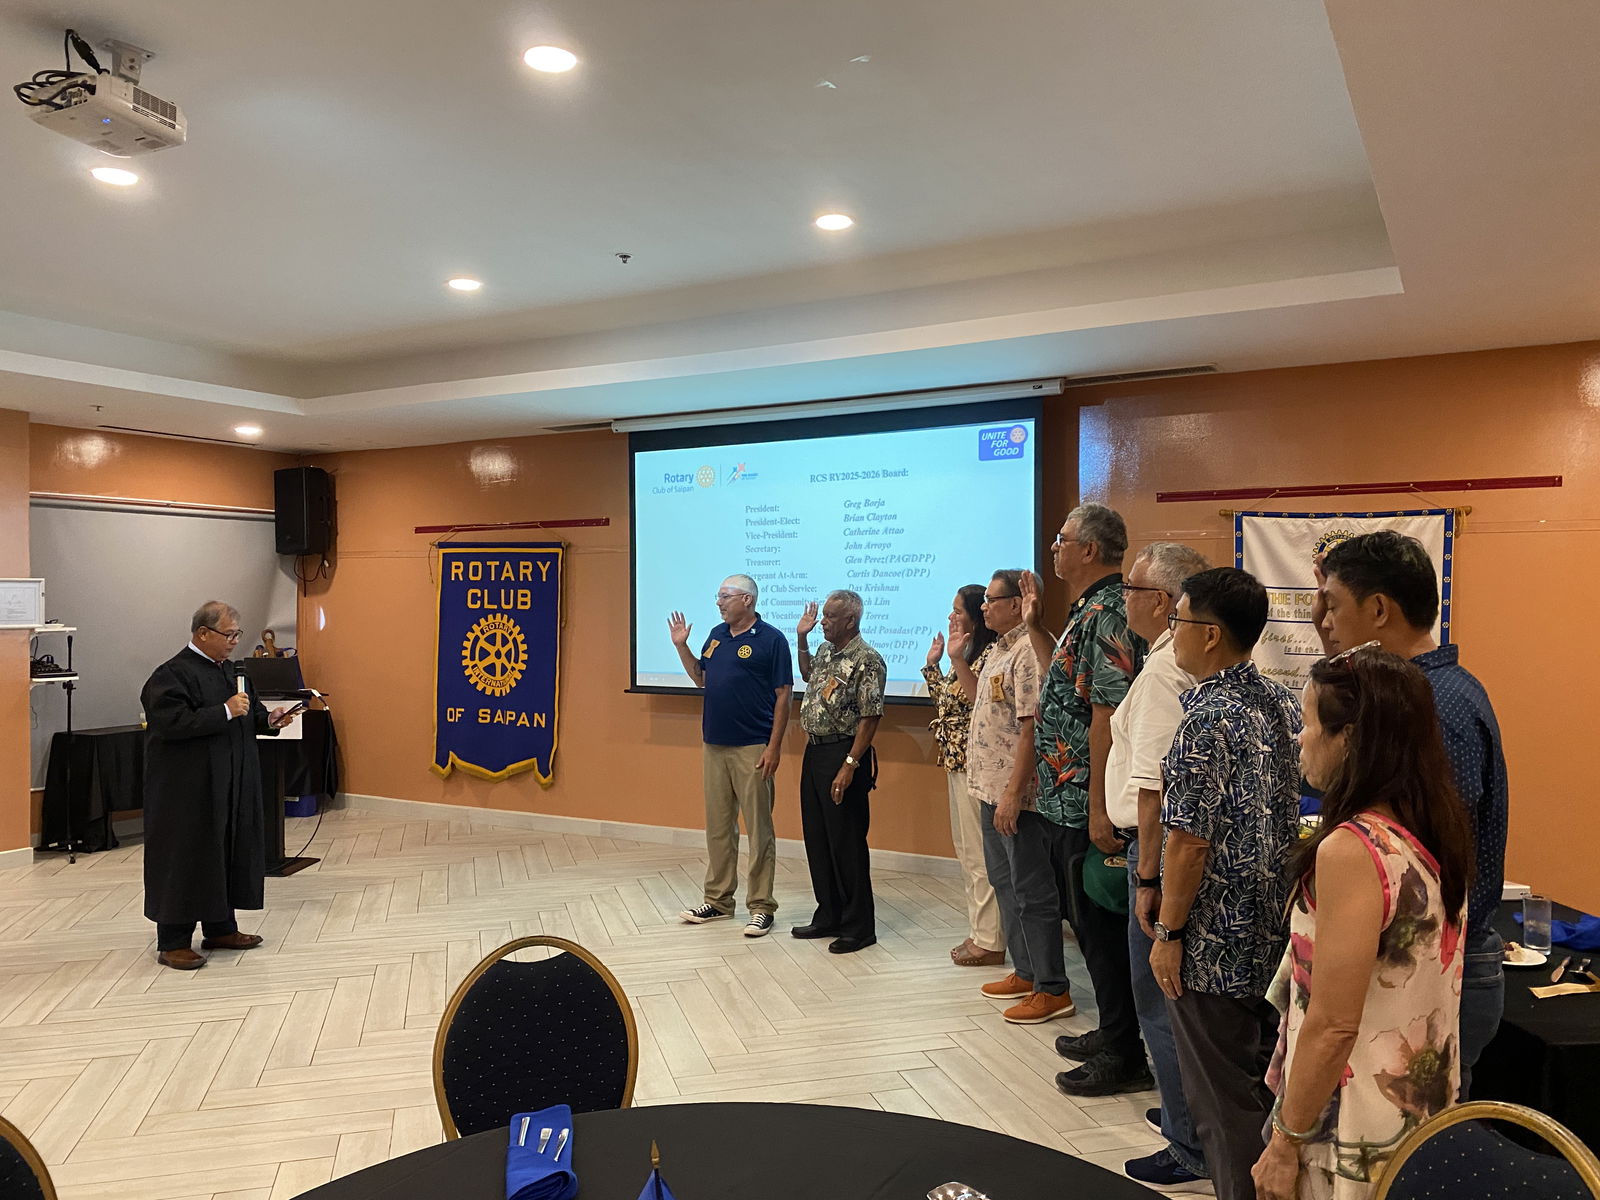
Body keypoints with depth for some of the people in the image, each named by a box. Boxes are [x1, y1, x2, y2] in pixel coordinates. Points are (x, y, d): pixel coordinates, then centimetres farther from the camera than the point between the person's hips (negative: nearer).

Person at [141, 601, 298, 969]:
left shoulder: (230, 669, 12)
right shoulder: (172, 674, -13)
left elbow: (248, 714, 20)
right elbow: (173, 722, -24)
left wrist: (269, 719, 0)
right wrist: (225, 711, -26)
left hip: (232, 786, 8)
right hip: (189, 789, -8)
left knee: (229, 854, 14)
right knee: (187, 858, -1)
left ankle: (221, 928, 27)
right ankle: (173, 942, 9)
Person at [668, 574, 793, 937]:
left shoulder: (771, 640, -8)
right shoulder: (716, 635, 12)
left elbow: (783, 695, -9)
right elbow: (700, 678, 21)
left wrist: (774, 747, -14)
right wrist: (681, 646, 8)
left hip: (752, 750, -7)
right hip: (715, 747, 7)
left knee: (759, 829, 0)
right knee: (717, 826, 13)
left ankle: (760, 907, 8)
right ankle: (718, 901, 24)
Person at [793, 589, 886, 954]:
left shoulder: (867, 660, -14)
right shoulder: (825, 651, 12)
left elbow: (870, 718, -18)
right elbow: (808, 675, 35)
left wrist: (849, 765, -23)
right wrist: (802, 639, 21)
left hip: (843, 754, -9)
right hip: (814, 751, 9)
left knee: (847, 842, -2)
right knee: (817, 838, 14)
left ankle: (858, 927, 9)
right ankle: (829, 916, 26)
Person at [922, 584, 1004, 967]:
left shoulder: (990, 654, -14)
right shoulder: (968, 654, 15)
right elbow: (946, 702, 20)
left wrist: (958, 660, -31)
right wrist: (933, 664, 16)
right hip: (958, 763, 11)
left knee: (980, 854, -3)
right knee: (967, 852, 16)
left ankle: (990, 942, 6)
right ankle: (980, 932, 27)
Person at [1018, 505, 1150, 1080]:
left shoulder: (1107, 614, -19)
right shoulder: (1089, 612, 14)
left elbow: (1108, 713, -25)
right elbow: (1065, 683, 25)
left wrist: (1099, 807, -26)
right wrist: (1035, 626, 21)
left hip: (1088, 803, -10)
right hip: (1072, 800, 10)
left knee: (1101, 925, 1)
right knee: (1092, 921, 19)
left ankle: (1123, 1058, 14)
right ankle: (1113, 1033, 33)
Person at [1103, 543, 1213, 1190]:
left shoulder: (1163, 671, -20)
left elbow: (1155, 785, -23)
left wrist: (1149, 878, -20)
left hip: (1165, 846, -9)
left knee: (1162, 999, 2)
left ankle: (1192, 1154, 13)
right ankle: (1189, 1114, 36)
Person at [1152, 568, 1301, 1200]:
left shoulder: (1206, 720, -23)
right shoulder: (1283, 703, 3)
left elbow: (1189, 843, -22)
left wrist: (1167, 933, -13)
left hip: (1215, 942, -9)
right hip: (1274, 933, 9)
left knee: (1223, 1099, 7)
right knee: (1264, 1082, 22)